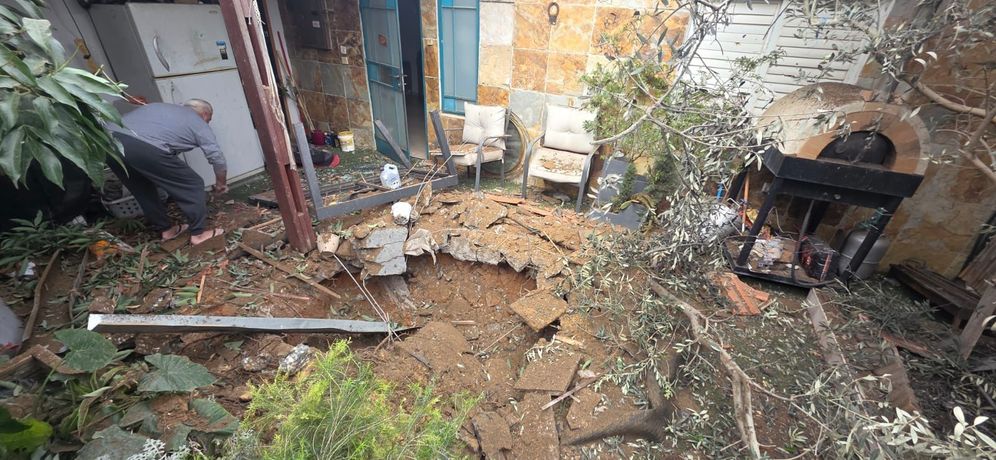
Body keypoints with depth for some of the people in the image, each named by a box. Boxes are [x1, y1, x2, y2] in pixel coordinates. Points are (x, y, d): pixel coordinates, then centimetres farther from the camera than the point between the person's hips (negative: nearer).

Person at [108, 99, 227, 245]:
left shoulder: (160, 107, 34)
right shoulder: (199, 123, 17)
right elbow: (217, 158, 18)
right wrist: (220, 183, 34)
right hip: (145, 148, -7)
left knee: (143, 189, 27)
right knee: (193, 186, 8)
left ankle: (165, 229, 35)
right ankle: (198, 233, 14)